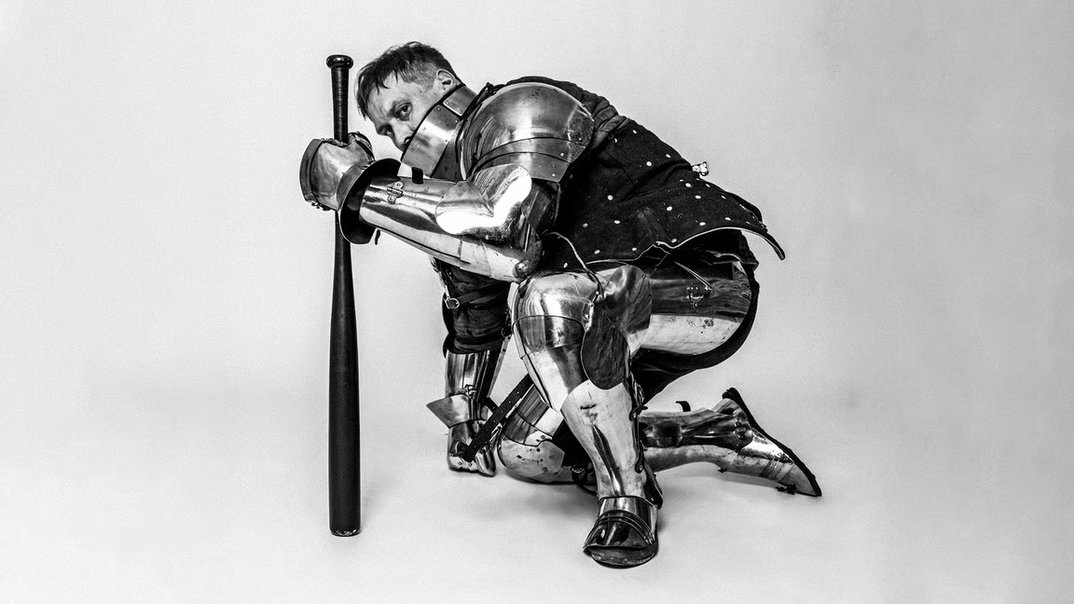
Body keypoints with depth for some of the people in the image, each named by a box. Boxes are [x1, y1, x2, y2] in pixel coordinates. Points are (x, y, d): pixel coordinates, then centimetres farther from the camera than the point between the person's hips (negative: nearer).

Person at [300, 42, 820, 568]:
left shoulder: (521, 107, -16)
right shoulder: (457, 191, 12)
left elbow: (510, 234, -36)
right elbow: (472, 303, 24)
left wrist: (361, 188, -27)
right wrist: (464, 419, 29)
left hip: (711, 283, -9)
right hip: (613, 315, 10)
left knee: (550, 301, -36)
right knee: (521, 452, 9)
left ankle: (627, 499, -14)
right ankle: (719, 432, 19)